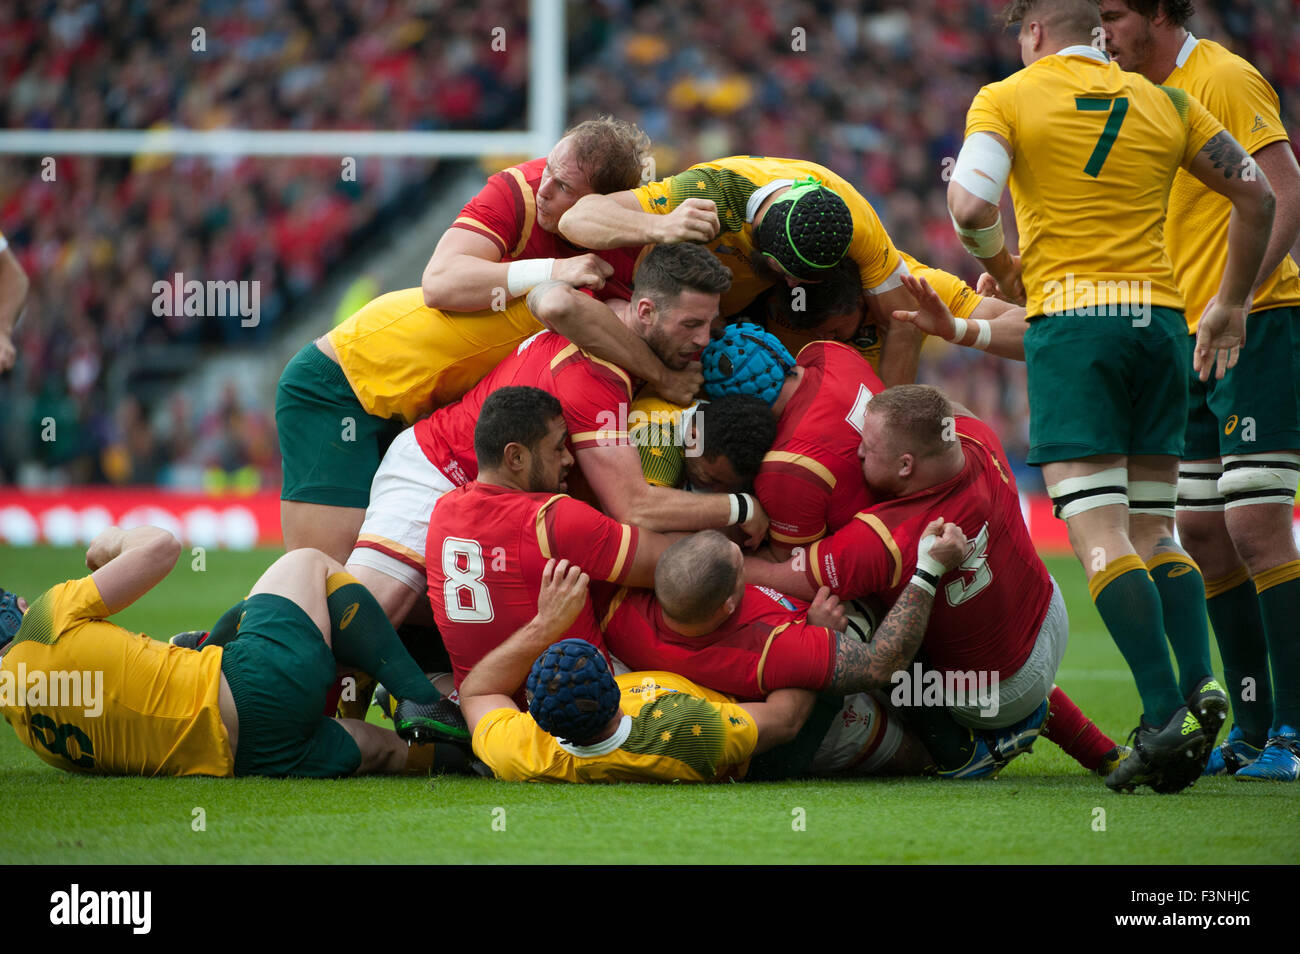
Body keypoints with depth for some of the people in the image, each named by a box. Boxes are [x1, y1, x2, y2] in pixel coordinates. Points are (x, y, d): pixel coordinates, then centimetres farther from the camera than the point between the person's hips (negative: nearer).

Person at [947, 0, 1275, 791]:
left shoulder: (1006, 101, 2)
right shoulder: (1165, 104, 13)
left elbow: (971, 204, -12)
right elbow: (1258, 198, 14)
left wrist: (1001, 265, 8)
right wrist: (1233, 303, 24)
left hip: (1070, 316, -4)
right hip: (1160, 313, 4)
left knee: (1100, 534, -9)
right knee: (1153, 529, 14)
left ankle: (1164, 715, -21)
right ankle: (1202, 686, -7)